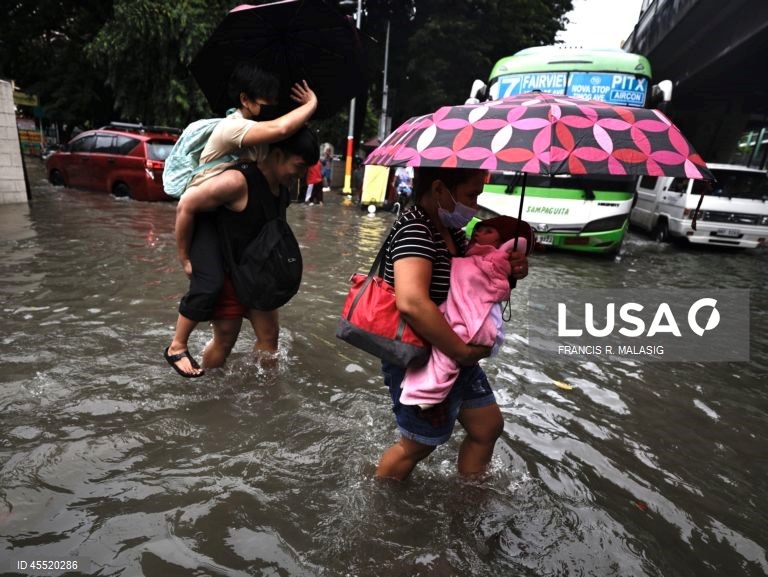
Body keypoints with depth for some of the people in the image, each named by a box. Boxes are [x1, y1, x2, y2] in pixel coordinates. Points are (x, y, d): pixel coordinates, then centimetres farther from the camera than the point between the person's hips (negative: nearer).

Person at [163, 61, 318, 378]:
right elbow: (281, 129, -40)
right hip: (203, 214, -9)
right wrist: (311, 104, -24)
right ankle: (177, 347, 5)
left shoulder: (258, 126, 2)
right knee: (209, 283, -16)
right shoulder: (232, 127, -26)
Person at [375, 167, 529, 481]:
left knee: (488, 426, 18)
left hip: (455, 355, 9)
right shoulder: (414, 230, -26)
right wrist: (464, 351, -32)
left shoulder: (451, 229, 3)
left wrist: (509, 269, -7)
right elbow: (412, 302, -42)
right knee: (417, 446, 12)